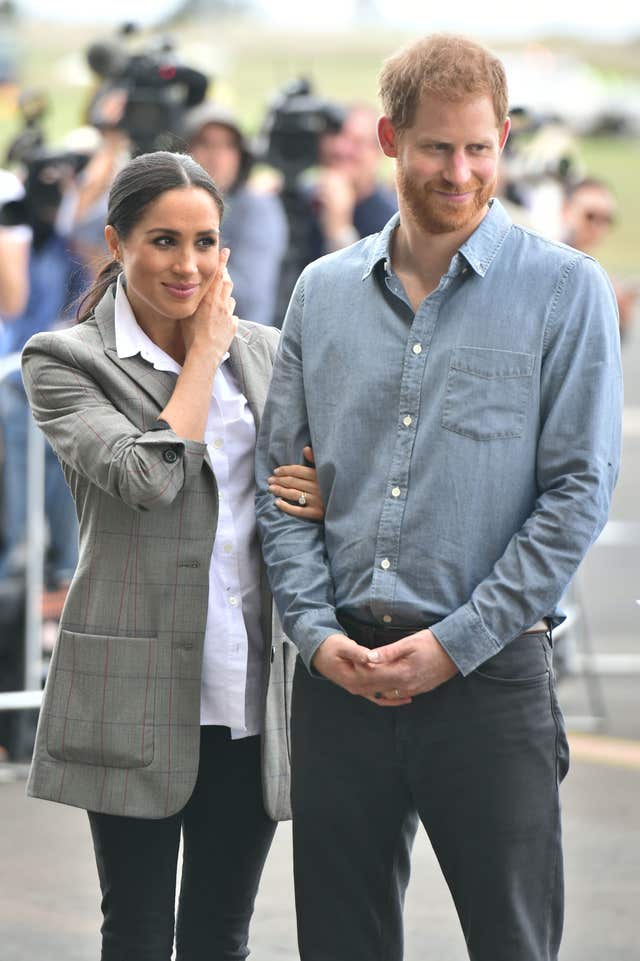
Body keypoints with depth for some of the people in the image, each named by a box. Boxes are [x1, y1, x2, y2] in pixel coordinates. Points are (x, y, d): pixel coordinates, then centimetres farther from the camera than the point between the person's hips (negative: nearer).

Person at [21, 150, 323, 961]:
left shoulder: (263, 350, 11)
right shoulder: (63, 361, -4)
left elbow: (303, 487, 20)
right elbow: (149, 477, -19)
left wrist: (320, 498, -5)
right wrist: (203, 352, -7)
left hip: (253, 691, 4)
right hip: (138, 697, -4)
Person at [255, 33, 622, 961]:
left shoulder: (565, 290, -1)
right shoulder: (324, 292, 10)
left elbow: (579, 491, -6)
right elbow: (279, 478, 11)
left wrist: (455, 642, -11)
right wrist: (315, 630, -3)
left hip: (490, 673, -3)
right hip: (339, 671, 3)